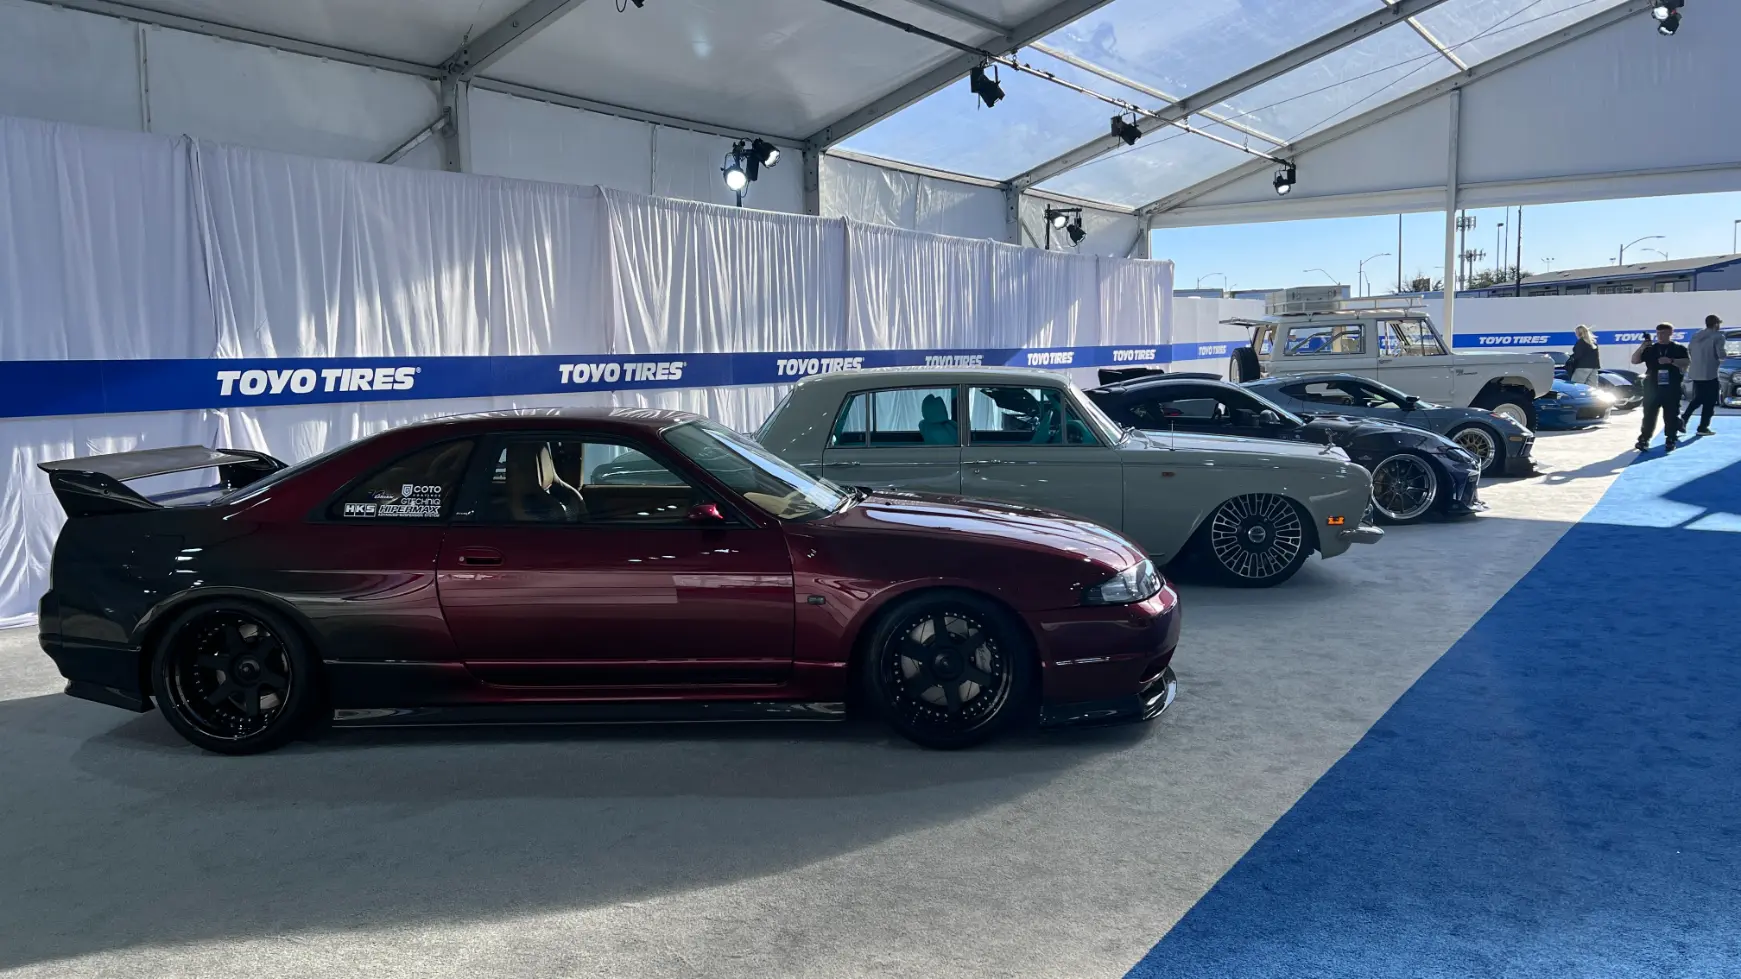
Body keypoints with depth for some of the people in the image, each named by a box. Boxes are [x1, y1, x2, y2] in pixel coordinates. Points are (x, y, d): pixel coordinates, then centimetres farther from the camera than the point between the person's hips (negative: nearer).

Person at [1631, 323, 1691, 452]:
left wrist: (1670, 360, -21)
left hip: (1671, 388, -1)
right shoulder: (1650, 349, 9)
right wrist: (1641, 348, -11)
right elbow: (1634, 360, 4)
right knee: (1649, 414, 0)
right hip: (1652, 387, 1)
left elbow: (1686, 362, -7)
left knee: (1671, 415, 2)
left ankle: (1670, 440, 8)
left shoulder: (1678, 348, 4)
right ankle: (1644, 439, 1)